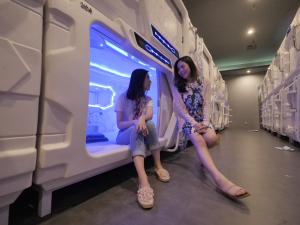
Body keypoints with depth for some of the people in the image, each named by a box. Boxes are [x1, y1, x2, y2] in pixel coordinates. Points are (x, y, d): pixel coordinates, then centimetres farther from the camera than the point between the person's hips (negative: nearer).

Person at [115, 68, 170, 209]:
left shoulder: (148, 100, 8)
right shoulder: (123, 98, -3)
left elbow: (150, 115, -15)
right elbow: (119, 124, -9)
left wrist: (142, 118, -39)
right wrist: (135, 121, -28)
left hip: (139, 134, 3)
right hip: (125, 135, -2)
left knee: (148, 124, -30)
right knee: (136, 129, -36)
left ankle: (158, 166, -18)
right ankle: (143, 181, -50)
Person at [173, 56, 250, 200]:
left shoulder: (204, 83, 6)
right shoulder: (178, 86, 2)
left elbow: (206, 104, 1)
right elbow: (180, 108, -6)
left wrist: (205, 122, -14)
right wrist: (194, 123, -16)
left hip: (202, 119, 2)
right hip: (187, 120, -2)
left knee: (212, 138, -28)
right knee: (199, 141, -31)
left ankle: (204, 157, 9)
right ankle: (220, 180, -43)